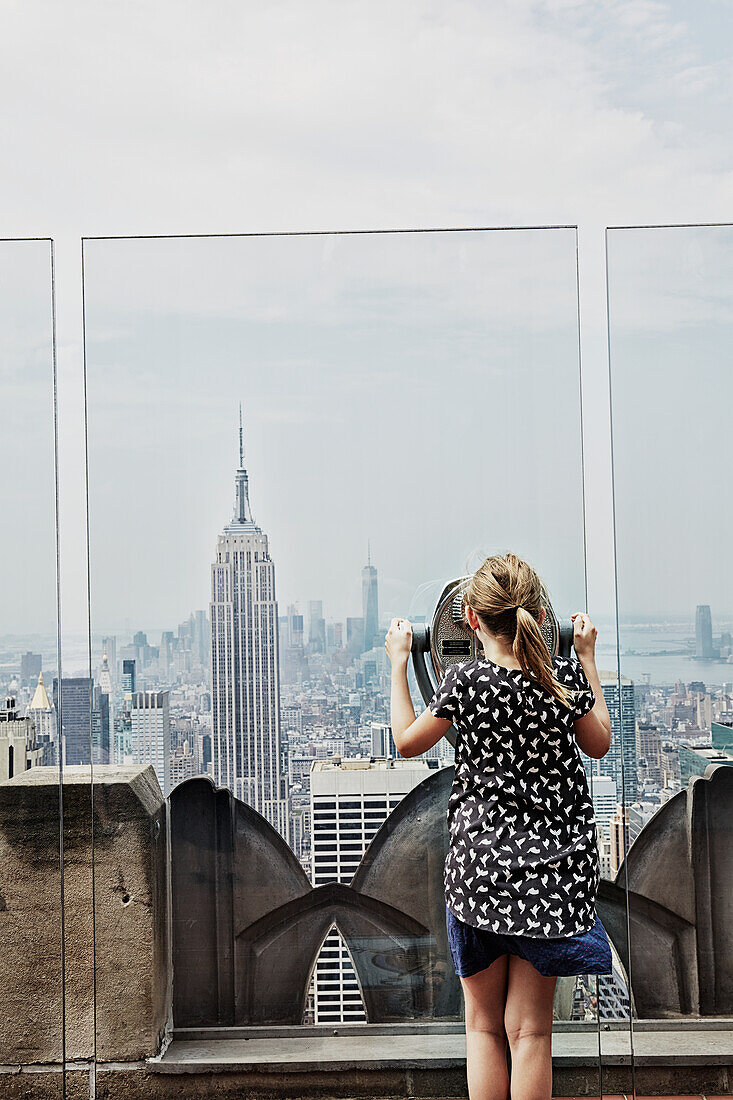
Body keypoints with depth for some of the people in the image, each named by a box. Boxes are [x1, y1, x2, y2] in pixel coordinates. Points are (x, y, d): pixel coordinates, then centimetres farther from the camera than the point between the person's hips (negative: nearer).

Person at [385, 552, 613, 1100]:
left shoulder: (465, 680, -11)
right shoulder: (566, 677, -5)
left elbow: (407, 742, 3)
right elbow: (599, 744, 13)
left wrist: (398, 662, 11)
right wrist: (588, 660, 17)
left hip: (479, 864, -1)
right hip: (552, 868, 2)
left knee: (484, 1025, 15)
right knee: (530, 1029, 10)